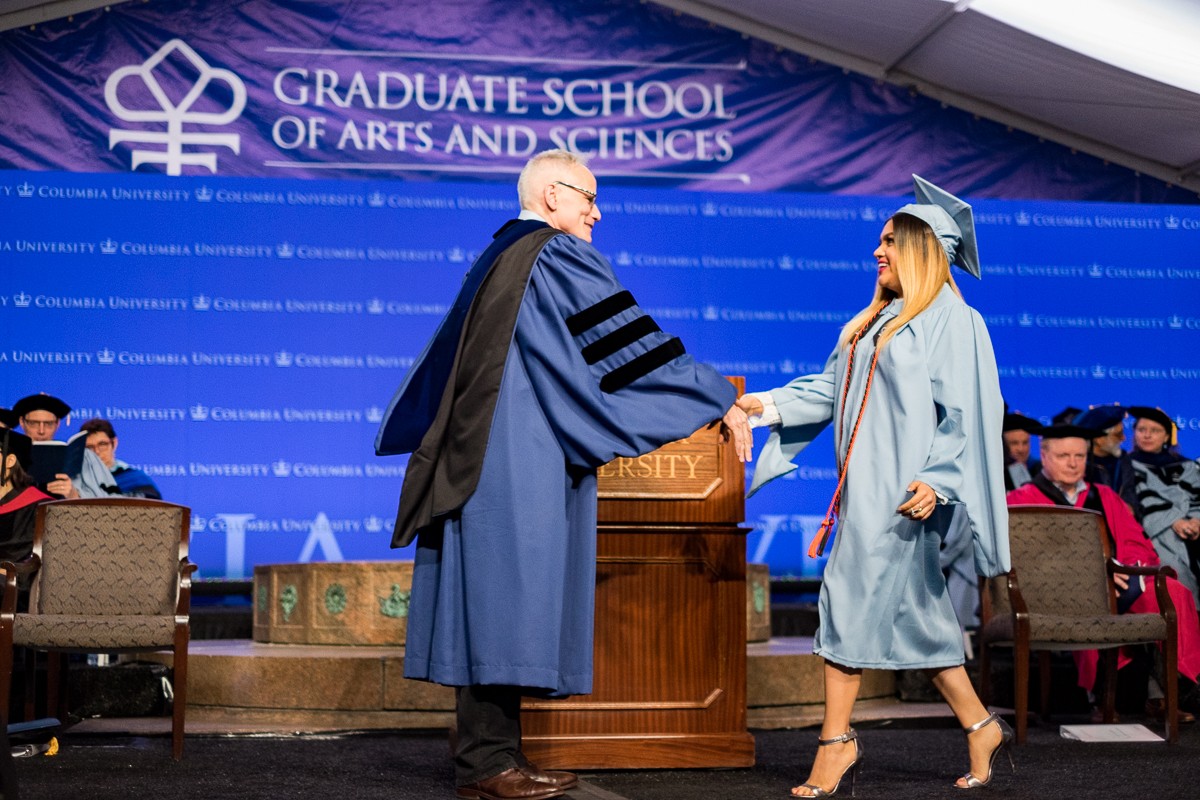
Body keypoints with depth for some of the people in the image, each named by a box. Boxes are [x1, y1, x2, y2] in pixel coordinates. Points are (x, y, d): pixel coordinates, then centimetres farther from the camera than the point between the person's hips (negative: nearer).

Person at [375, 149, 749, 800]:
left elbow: (442, 369, 28)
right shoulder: (559, 257, -7)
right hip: (524, 460, -10)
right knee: (512, 591, -9)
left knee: (493, 599, 8)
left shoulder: (497, 260, 22)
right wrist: (719, 402, -5)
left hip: (480, 456, 10)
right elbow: (631, 344, -11)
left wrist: (434, 443, 35)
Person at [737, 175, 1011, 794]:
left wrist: (937, 478, -22)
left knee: (854, 599, -6)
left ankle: (836, 741, 3)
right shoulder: (876, 320, 17)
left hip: (901, 490, -8)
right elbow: (831, 388, 16)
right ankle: (981, 728, 21)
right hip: (866, 484, 8)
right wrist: (770, 405, 4)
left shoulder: (951, 318, -8)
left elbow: (968, 412, -13)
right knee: (912, 612, 11)